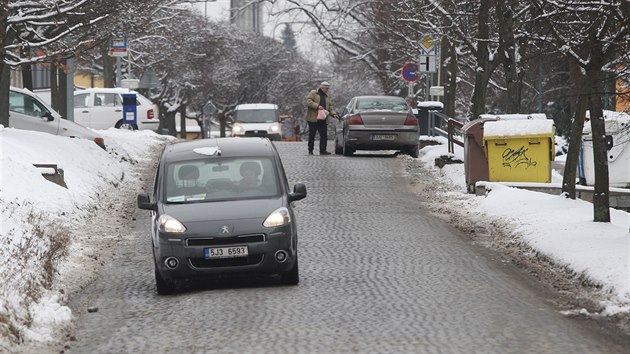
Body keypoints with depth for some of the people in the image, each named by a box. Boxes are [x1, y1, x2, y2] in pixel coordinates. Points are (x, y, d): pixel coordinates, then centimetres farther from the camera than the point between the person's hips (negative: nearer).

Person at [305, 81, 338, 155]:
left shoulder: (327, 97, 19)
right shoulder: (313, 93, 3)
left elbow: (330, 108, 16)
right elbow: (308, 102, -10)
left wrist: (333, 114, -4)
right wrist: (317, 106, -20)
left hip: (323, 120, 5)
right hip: (313, 118, -5)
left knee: (324, 136, -2)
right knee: (311, 135, 2)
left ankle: (322, 150, 2)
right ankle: (310, 151, 8)